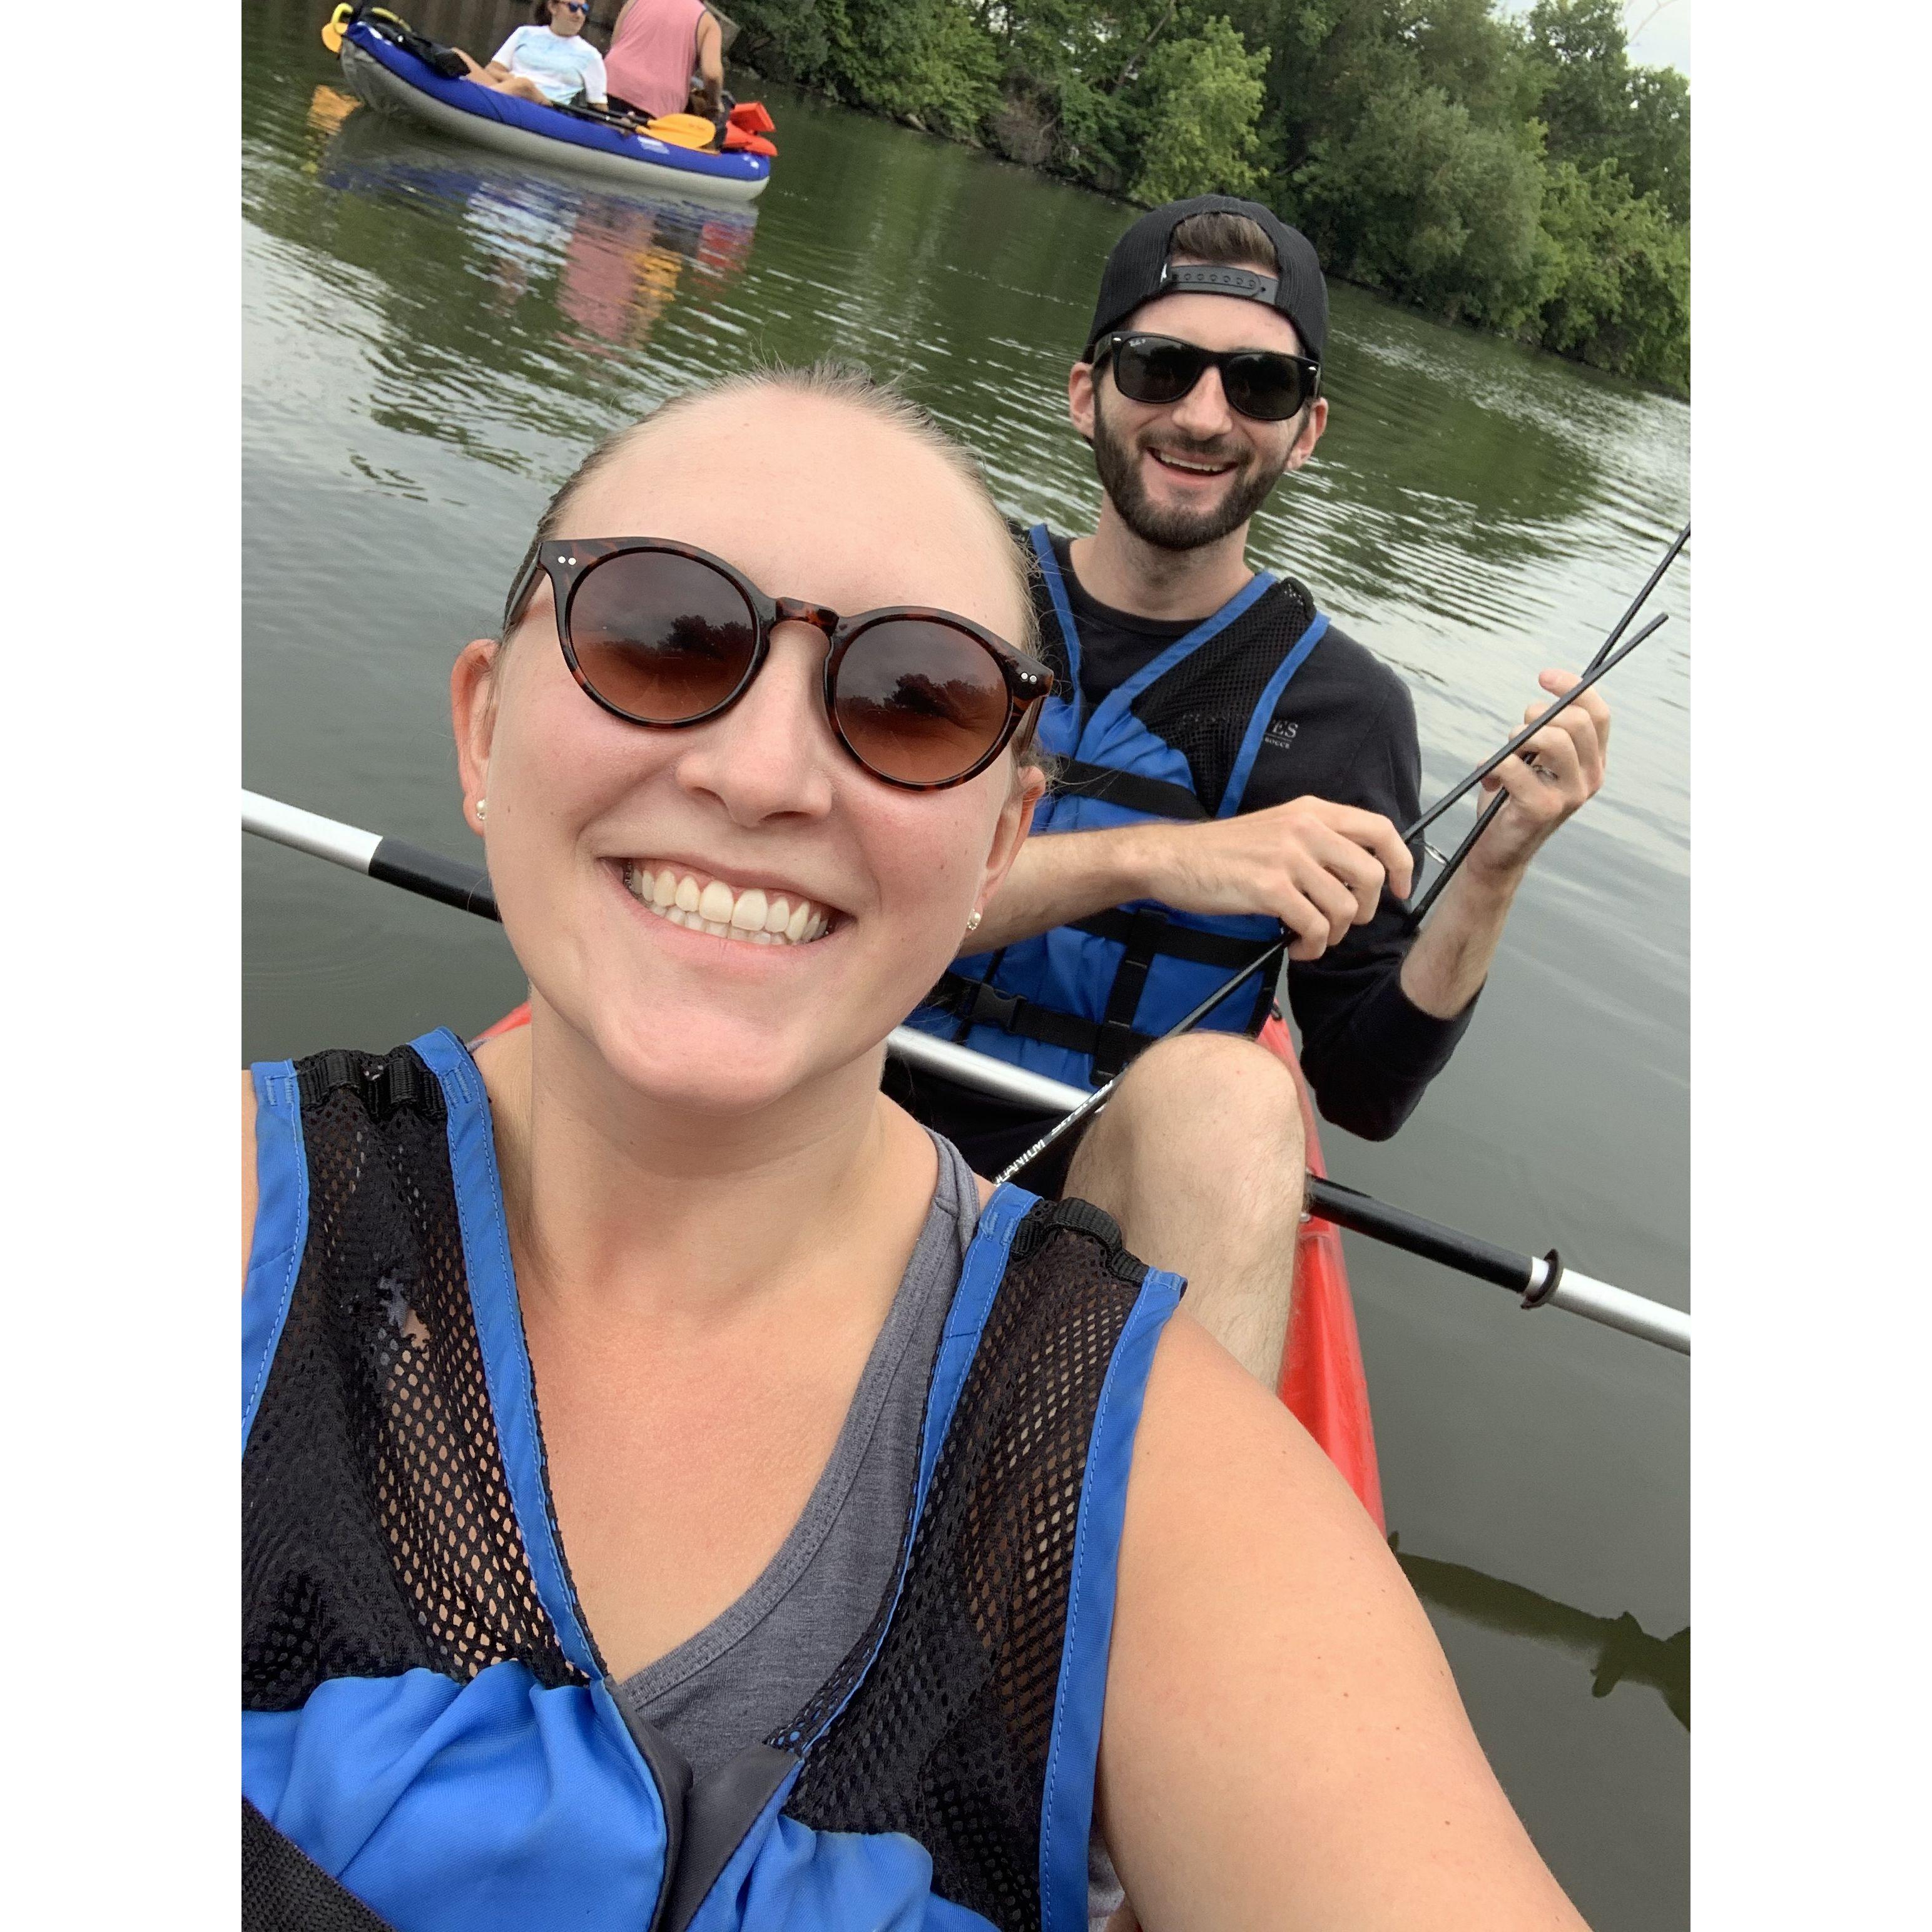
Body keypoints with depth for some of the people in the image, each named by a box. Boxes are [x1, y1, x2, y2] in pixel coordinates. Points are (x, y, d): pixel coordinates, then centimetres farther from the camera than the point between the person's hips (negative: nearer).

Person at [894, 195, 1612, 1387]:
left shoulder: (1341, 706, 3)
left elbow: (1364, 1096, 2)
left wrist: (1492, 877, -14)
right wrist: (1149, 856, -26)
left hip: (1115, 1197, 0)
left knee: (1227, 1090, -34)